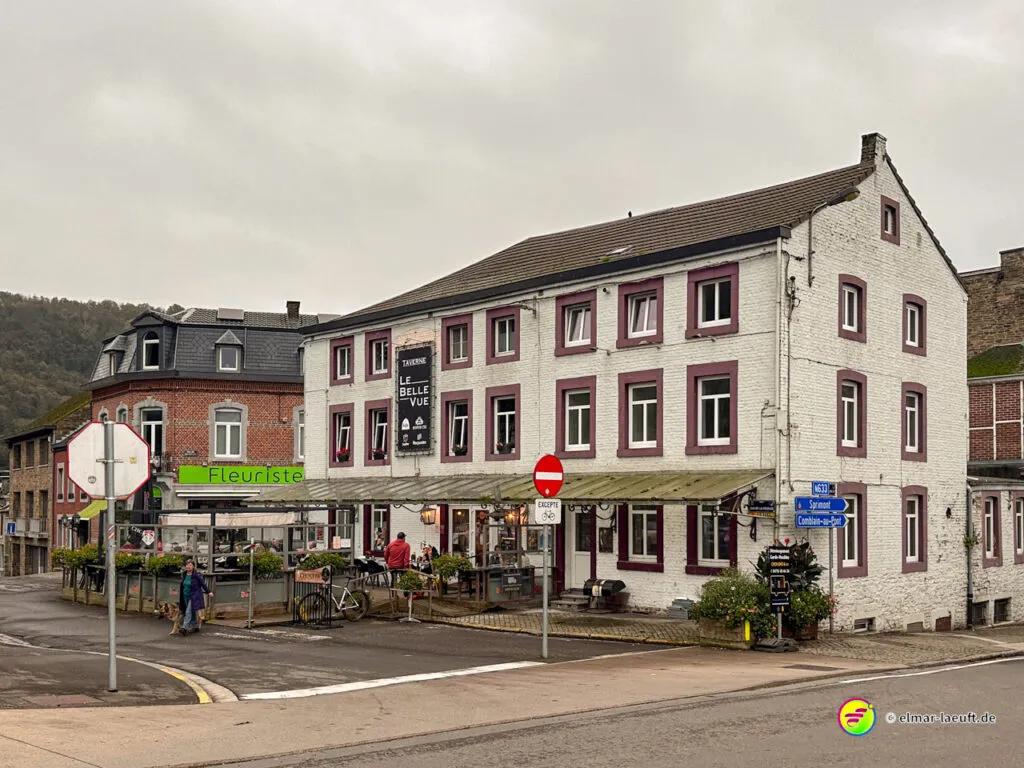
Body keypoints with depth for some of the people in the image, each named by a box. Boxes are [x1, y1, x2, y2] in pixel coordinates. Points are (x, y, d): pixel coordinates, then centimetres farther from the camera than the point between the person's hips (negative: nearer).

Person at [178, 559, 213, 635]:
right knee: (192, 613, 14)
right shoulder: (184, 575, 6)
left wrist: (208, 592, -2)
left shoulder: (197, 575, -12)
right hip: (186, 597, 7)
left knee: (189, 612, -12)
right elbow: (182, 586, 17)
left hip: (194, 597, -7)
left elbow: (203, 584, -5)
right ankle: (196, 627, 24)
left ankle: (185, 628, -16)